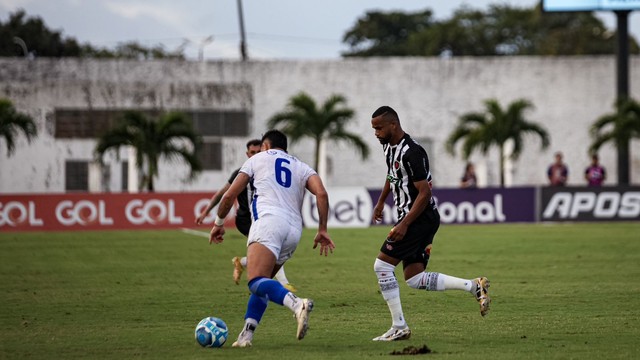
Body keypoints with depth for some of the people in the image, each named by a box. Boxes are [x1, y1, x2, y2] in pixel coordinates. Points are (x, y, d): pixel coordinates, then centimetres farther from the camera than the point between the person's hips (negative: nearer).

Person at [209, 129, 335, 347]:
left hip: (269, 221, -6)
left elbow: (230, 195, 20)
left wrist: (219, 223, 34)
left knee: (256, 282, -23)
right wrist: (322, 230, 8)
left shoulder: (257, 159, 22)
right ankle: (246, 335, 7)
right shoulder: (302, 168, 28)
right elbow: (322, 194, 8)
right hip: (294, 229, 6)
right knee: (262, 283, 20)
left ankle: (297, 304, -48)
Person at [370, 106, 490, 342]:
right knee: (414, 279, 7)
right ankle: (474, 286, 8)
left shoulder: (411, 152, -21)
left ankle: (399, 328, -5)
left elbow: (424, 193, -23)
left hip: (420, 218, -10)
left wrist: (404, 225, -24)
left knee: (382, 265, -10)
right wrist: (381, 201, 34)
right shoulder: (388, 146, 9)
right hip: (413, 218, 10)